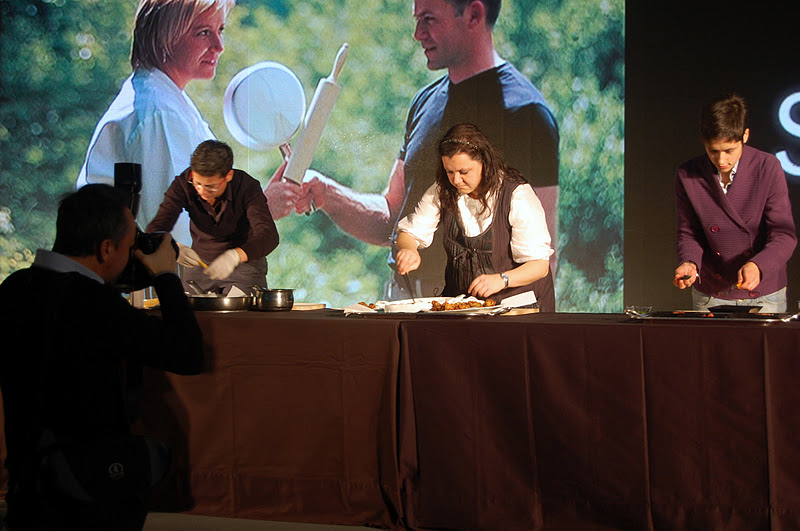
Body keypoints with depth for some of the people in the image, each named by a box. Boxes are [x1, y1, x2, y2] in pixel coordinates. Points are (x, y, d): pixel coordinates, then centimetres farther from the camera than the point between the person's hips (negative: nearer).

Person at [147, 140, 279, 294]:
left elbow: (269, 235, -34)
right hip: (200, 262, 2)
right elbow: (155, 229, -22)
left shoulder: (247, 186, -23)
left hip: (245, 261, -2)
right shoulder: (182, 185, -17)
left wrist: (234, 256, -53)